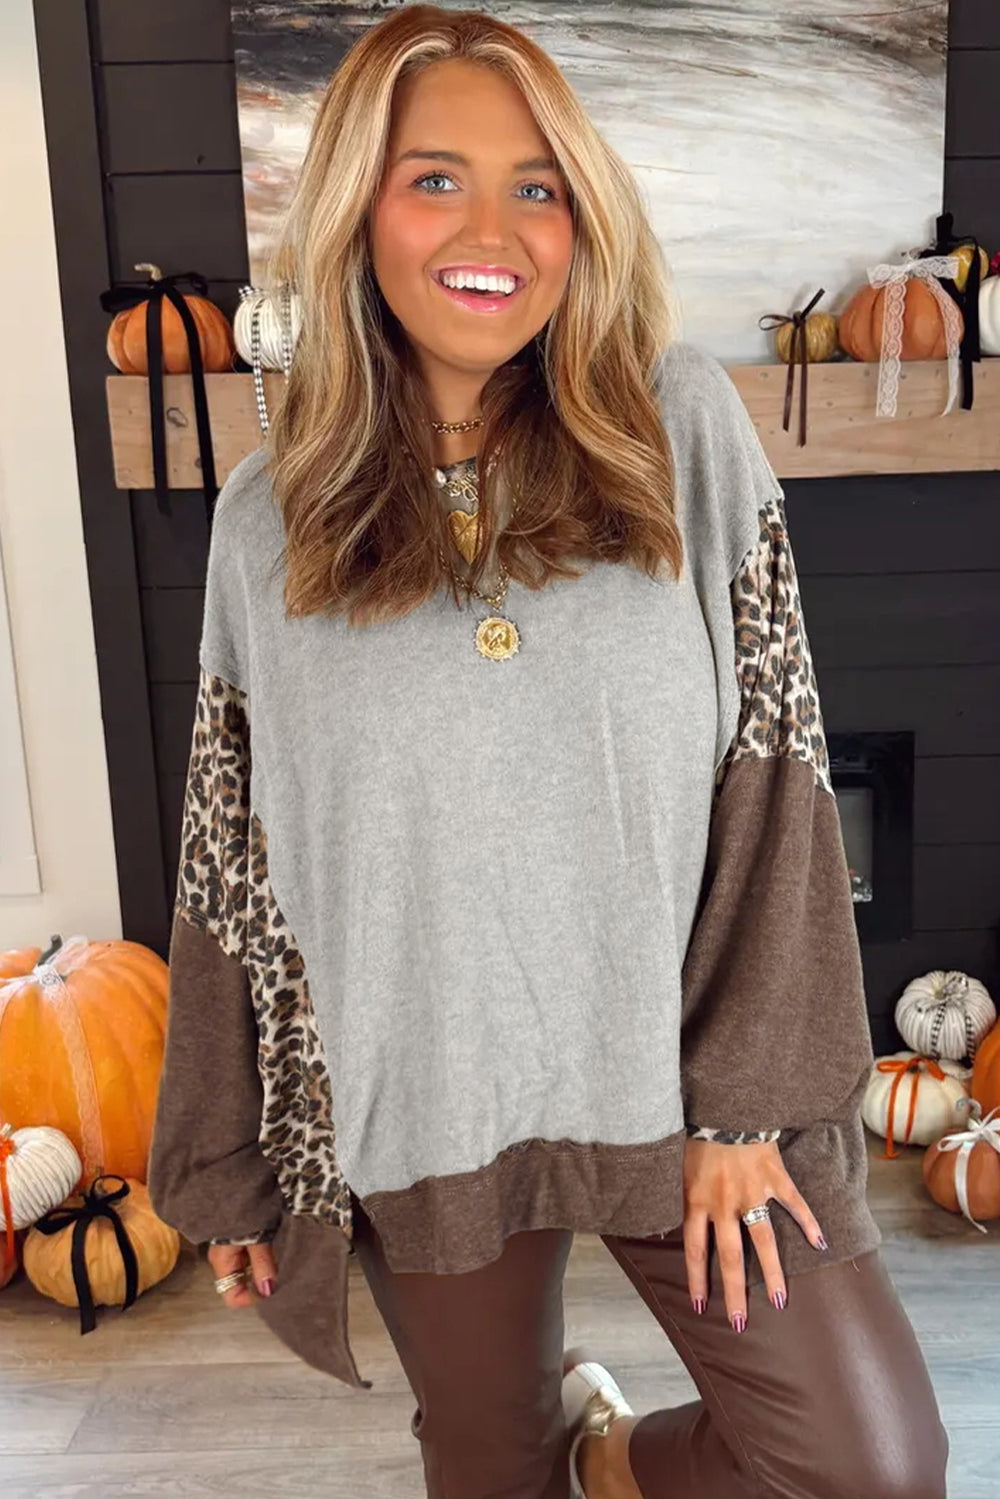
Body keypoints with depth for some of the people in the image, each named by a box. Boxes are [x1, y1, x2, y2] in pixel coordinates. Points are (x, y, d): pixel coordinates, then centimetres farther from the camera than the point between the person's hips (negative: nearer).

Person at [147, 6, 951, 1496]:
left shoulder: (684, 427, -5)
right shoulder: (268, 516, -2)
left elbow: (771, 765, -6)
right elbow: (232, 860, 2)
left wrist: (748, 1096, -9)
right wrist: (224, 1162, 6)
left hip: (669, 1069, 0)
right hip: (426, 1103, 1)